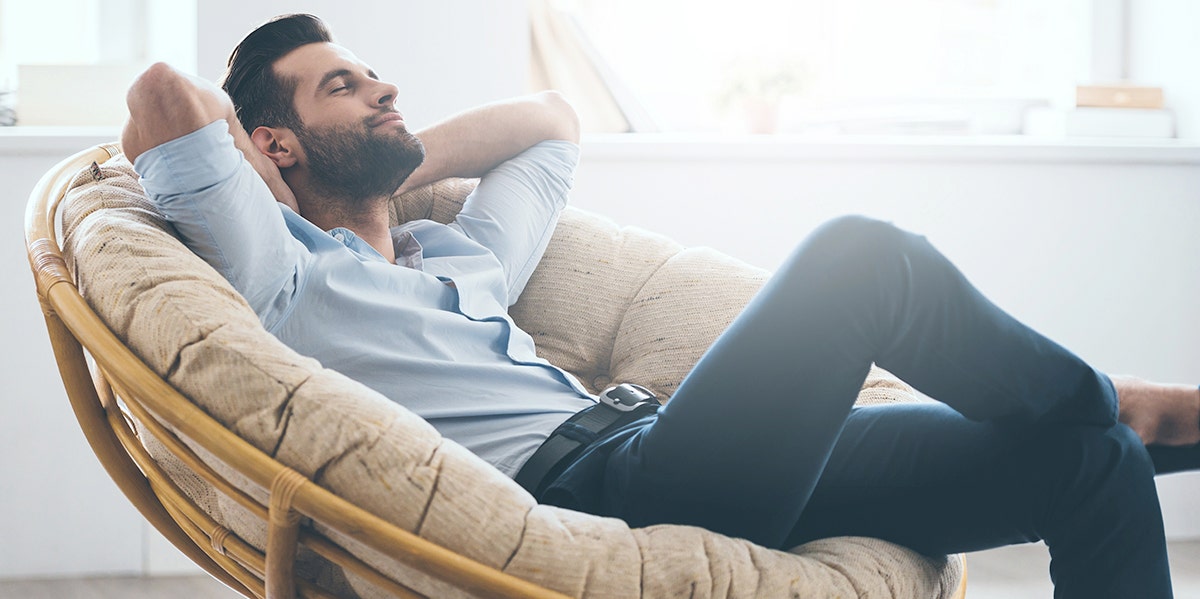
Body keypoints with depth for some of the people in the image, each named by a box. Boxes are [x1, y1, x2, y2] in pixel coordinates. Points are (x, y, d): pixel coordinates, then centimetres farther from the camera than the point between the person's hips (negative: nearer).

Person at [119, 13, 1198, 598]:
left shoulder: (460, 256, 32)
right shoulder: (287, 277, 7)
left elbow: (552, 121, 45)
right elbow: (165, 93, -6)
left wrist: (396, 163, 32)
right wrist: (260, 182, 13)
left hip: (661, 462, 9)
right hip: (584, 486, -9)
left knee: (1093, 465, -1)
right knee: (861, 254, -20)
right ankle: (1109, 399, 5)